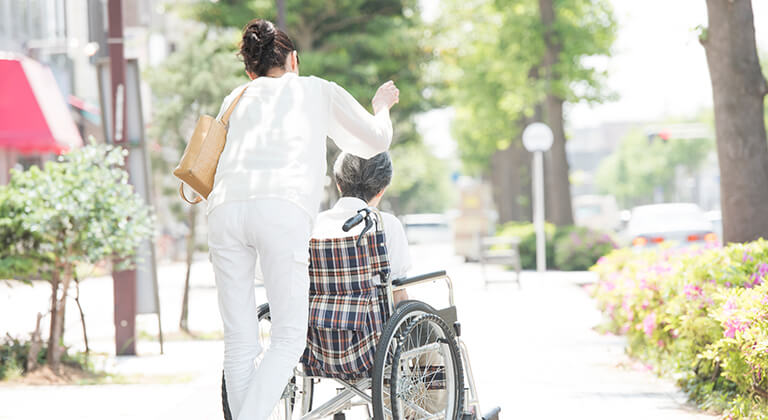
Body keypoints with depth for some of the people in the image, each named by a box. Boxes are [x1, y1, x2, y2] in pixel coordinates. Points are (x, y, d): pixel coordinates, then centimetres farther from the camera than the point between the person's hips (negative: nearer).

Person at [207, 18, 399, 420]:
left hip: (224, 207, 3)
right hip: (282, 207, -3)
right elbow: (375, 142, 38)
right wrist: (381, 107, 59)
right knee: (289, 338, -2)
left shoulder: (235, 98, 32)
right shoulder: (317, 89, 28)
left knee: (240, 342, 6)